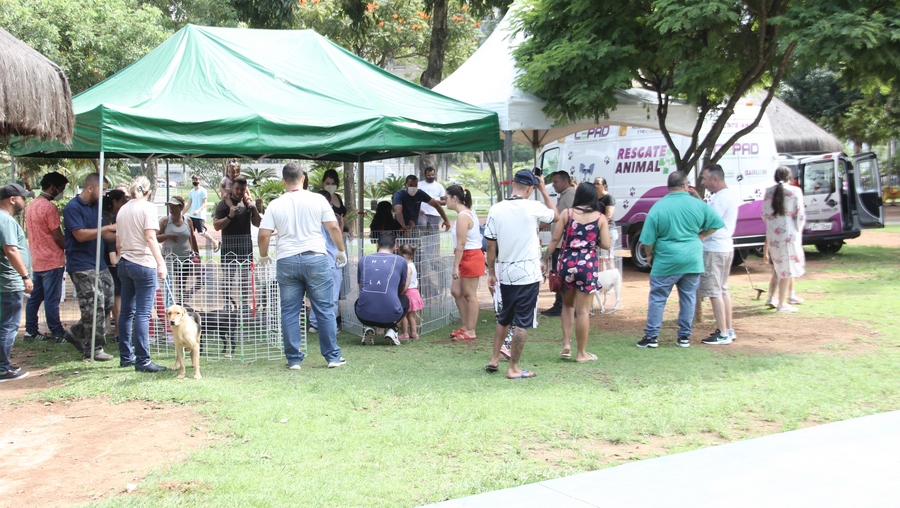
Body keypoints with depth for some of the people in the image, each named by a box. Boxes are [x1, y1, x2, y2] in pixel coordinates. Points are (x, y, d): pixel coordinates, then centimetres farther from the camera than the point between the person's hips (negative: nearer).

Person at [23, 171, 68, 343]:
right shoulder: (49, 207, -16)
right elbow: (58, 237, -16)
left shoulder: (30, 205, 11)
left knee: (34, 298, 12)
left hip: (37, 261, 9)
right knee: (52, 300, -4)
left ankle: (30, 332, 17)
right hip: (52, 261, -9)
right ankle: (57, 334, 1)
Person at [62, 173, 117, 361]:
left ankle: (76, 333, 22)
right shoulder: (72, 208, -12)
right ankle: (94, 348, 2)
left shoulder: (96, 206, 15)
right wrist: (108, 228, -19)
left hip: (99, 263, 9)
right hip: (82, 265, -9)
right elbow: (80, 235, -20)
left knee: (107, 301, 8)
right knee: (94, 305, -8)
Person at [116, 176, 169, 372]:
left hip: (125, 263, 7)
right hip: (143, 263, -7)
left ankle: (126, 356, 16)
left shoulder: (123, 210, 13)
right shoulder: (147, 207, -6)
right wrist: (161, 263, -18)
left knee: (127, 312, 11)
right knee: (143, 313, -7)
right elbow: (150, 237, -16)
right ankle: (142, 360, -9)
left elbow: (118, 243, 17)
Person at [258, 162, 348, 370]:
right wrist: (341, 251, 14)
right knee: (325, 310, 6)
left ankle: (294, 359, 10)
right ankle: (333, 356, 9)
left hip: (286, 261, 1)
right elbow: (333, 228, -1)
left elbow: (263, 234, -1)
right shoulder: (317, 200, 0)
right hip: (315, 259, -1)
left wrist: (263, 256, 17)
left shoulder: (275, 205, 3)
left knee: (289, 312, 8)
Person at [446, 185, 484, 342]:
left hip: (470, 257, -10)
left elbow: (461, 244, -22)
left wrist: (456, 266, -22)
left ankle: (470, 331, 4)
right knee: (456, 291, 14)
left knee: (469, 294, -3)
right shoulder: (468, 212, 13)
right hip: (469, 257, 10)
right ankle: (466, 326, 20)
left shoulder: (462, 216, -18)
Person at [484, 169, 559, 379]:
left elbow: (491, 245, 2)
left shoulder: (496, 209, -2)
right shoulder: (533, 208, -11)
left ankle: (494, 359, 25)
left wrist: (491, 271, 13)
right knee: (522, 322, 2)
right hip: (528, 274, -4)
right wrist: (543, 190, 14)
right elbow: (555, 215, 10)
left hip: (505, 273, 4)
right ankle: (514, 368, 5)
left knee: (504, 318, 21)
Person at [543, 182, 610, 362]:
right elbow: (605, 245, -6)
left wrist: (546, 260, 8)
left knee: (568, 305, 21)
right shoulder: (600, 218, -2)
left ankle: (566, 344, 13)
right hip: (588, 265, -1)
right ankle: (581, 353, 10)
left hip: (567, 263, 2)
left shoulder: (567, 213, 0)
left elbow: (555, 240, -1)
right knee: (583, 310, 4)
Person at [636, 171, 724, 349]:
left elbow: (648, 239, -9)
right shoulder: (698, 205, -3)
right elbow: (716, 223, 8)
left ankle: (651, 337, 8)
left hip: (666, 261, -3)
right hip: (693, 260, 3)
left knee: (657, 298, 6)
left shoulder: (658, 207, -10)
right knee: (688, 298, 12)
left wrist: (649, 255, 9)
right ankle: (685, 337, 16)